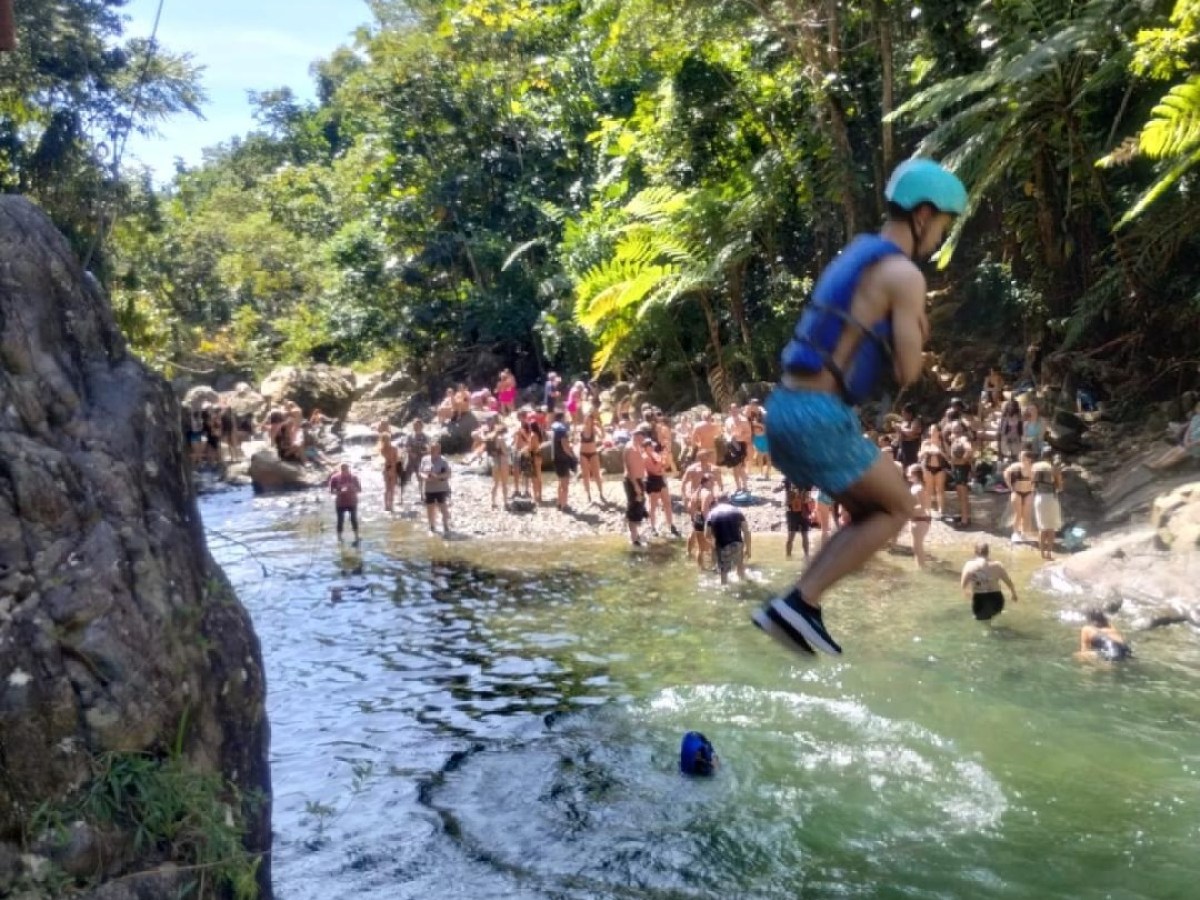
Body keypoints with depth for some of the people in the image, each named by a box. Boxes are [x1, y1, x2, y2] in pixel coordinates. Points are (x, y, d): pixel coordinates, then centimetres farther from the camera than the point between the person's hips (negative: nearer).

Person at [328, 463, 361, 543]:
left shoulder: (354, 477, -6)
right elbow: (331, 491, -7)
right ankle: (339, 539, 13)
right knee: (340, 521, 3)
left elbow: (359, 489, -1)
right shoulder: (335, 478, -9)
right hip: (340, 503, -1)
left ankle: (356, 538, 16)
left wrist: (352, 489, -21)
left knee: (354, 519, 5)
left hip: (352, 502, 1)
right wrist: (340, 491, -25)